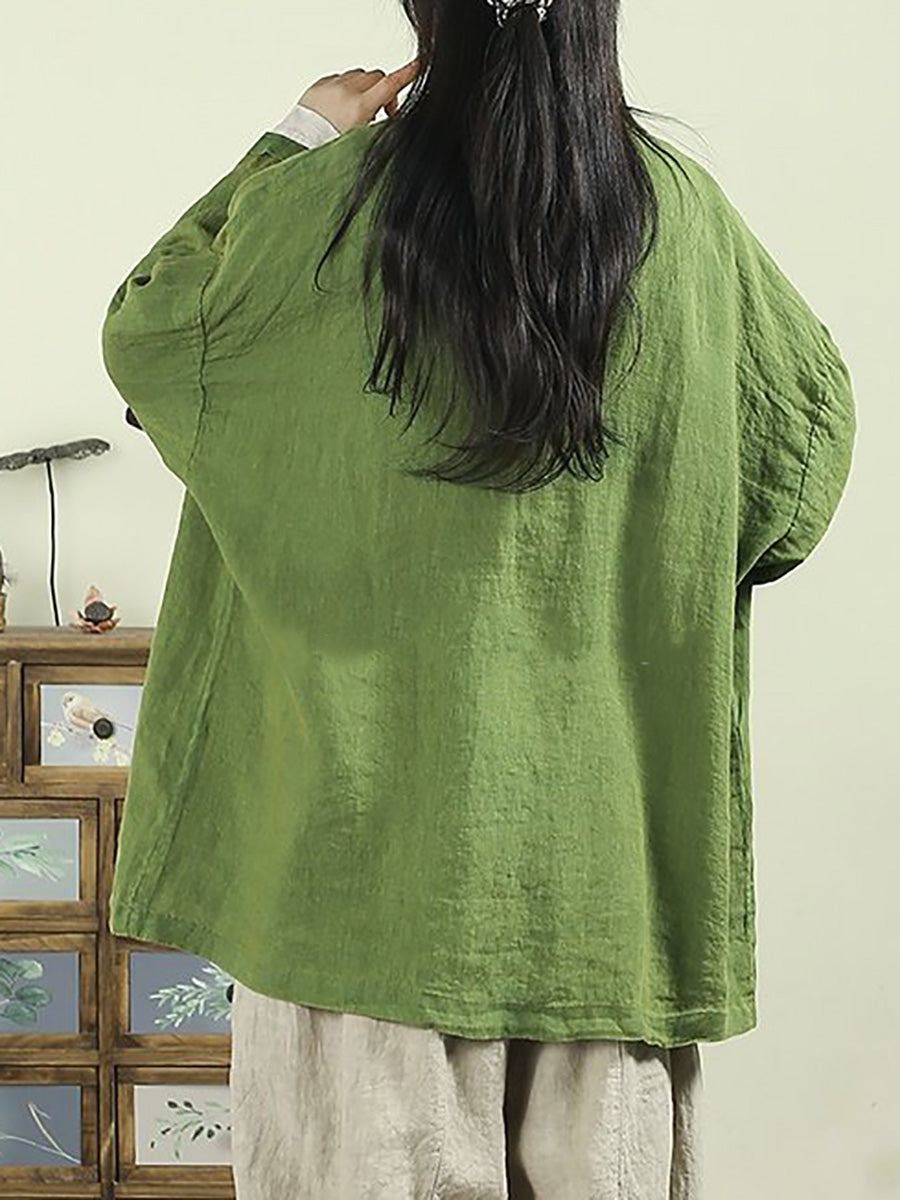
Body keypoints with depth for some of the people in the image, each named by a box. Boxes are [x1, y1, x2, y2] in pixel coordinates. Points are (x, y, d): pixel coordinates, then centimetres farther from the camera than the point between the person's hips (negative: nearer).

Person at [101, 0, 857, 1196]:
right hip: (603, 806, 2)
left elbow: (143, 339, 9)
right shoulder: (686, 216, -1)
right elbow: (814, 407, 13)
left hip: (369, 774, -2)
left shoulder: (319, 202, -8)